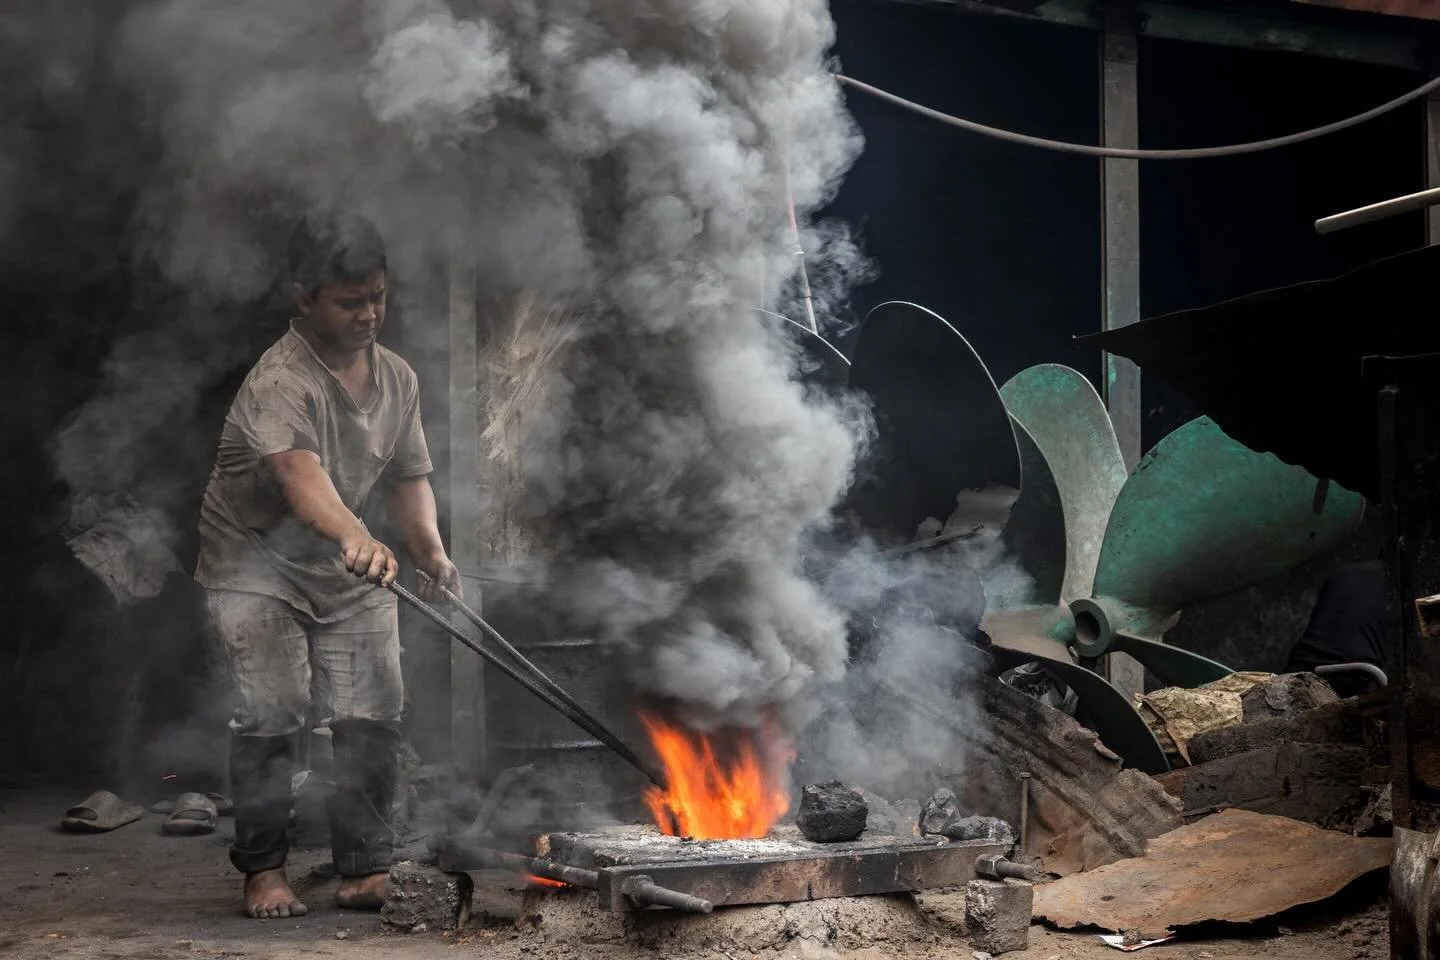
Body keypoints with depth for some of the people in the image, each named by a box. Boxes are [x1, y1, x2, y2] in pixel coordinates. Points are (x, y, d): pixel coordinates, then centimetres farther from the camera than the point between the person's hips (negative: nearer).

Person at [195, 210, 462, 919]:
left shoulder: (397, 379, -1)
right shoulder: (279, 382, -26)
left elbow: (408, 477, 6)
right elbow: (300, 473, -45)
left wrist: (431, 549, -12)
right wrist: (355, 538, -62)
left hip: (350, 569, 6)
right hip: (257, 563, -5)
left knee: (373, 715, -3)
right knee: (271, 714, -14)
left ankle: (365, 866, 9)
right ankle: (263, 868, 3)